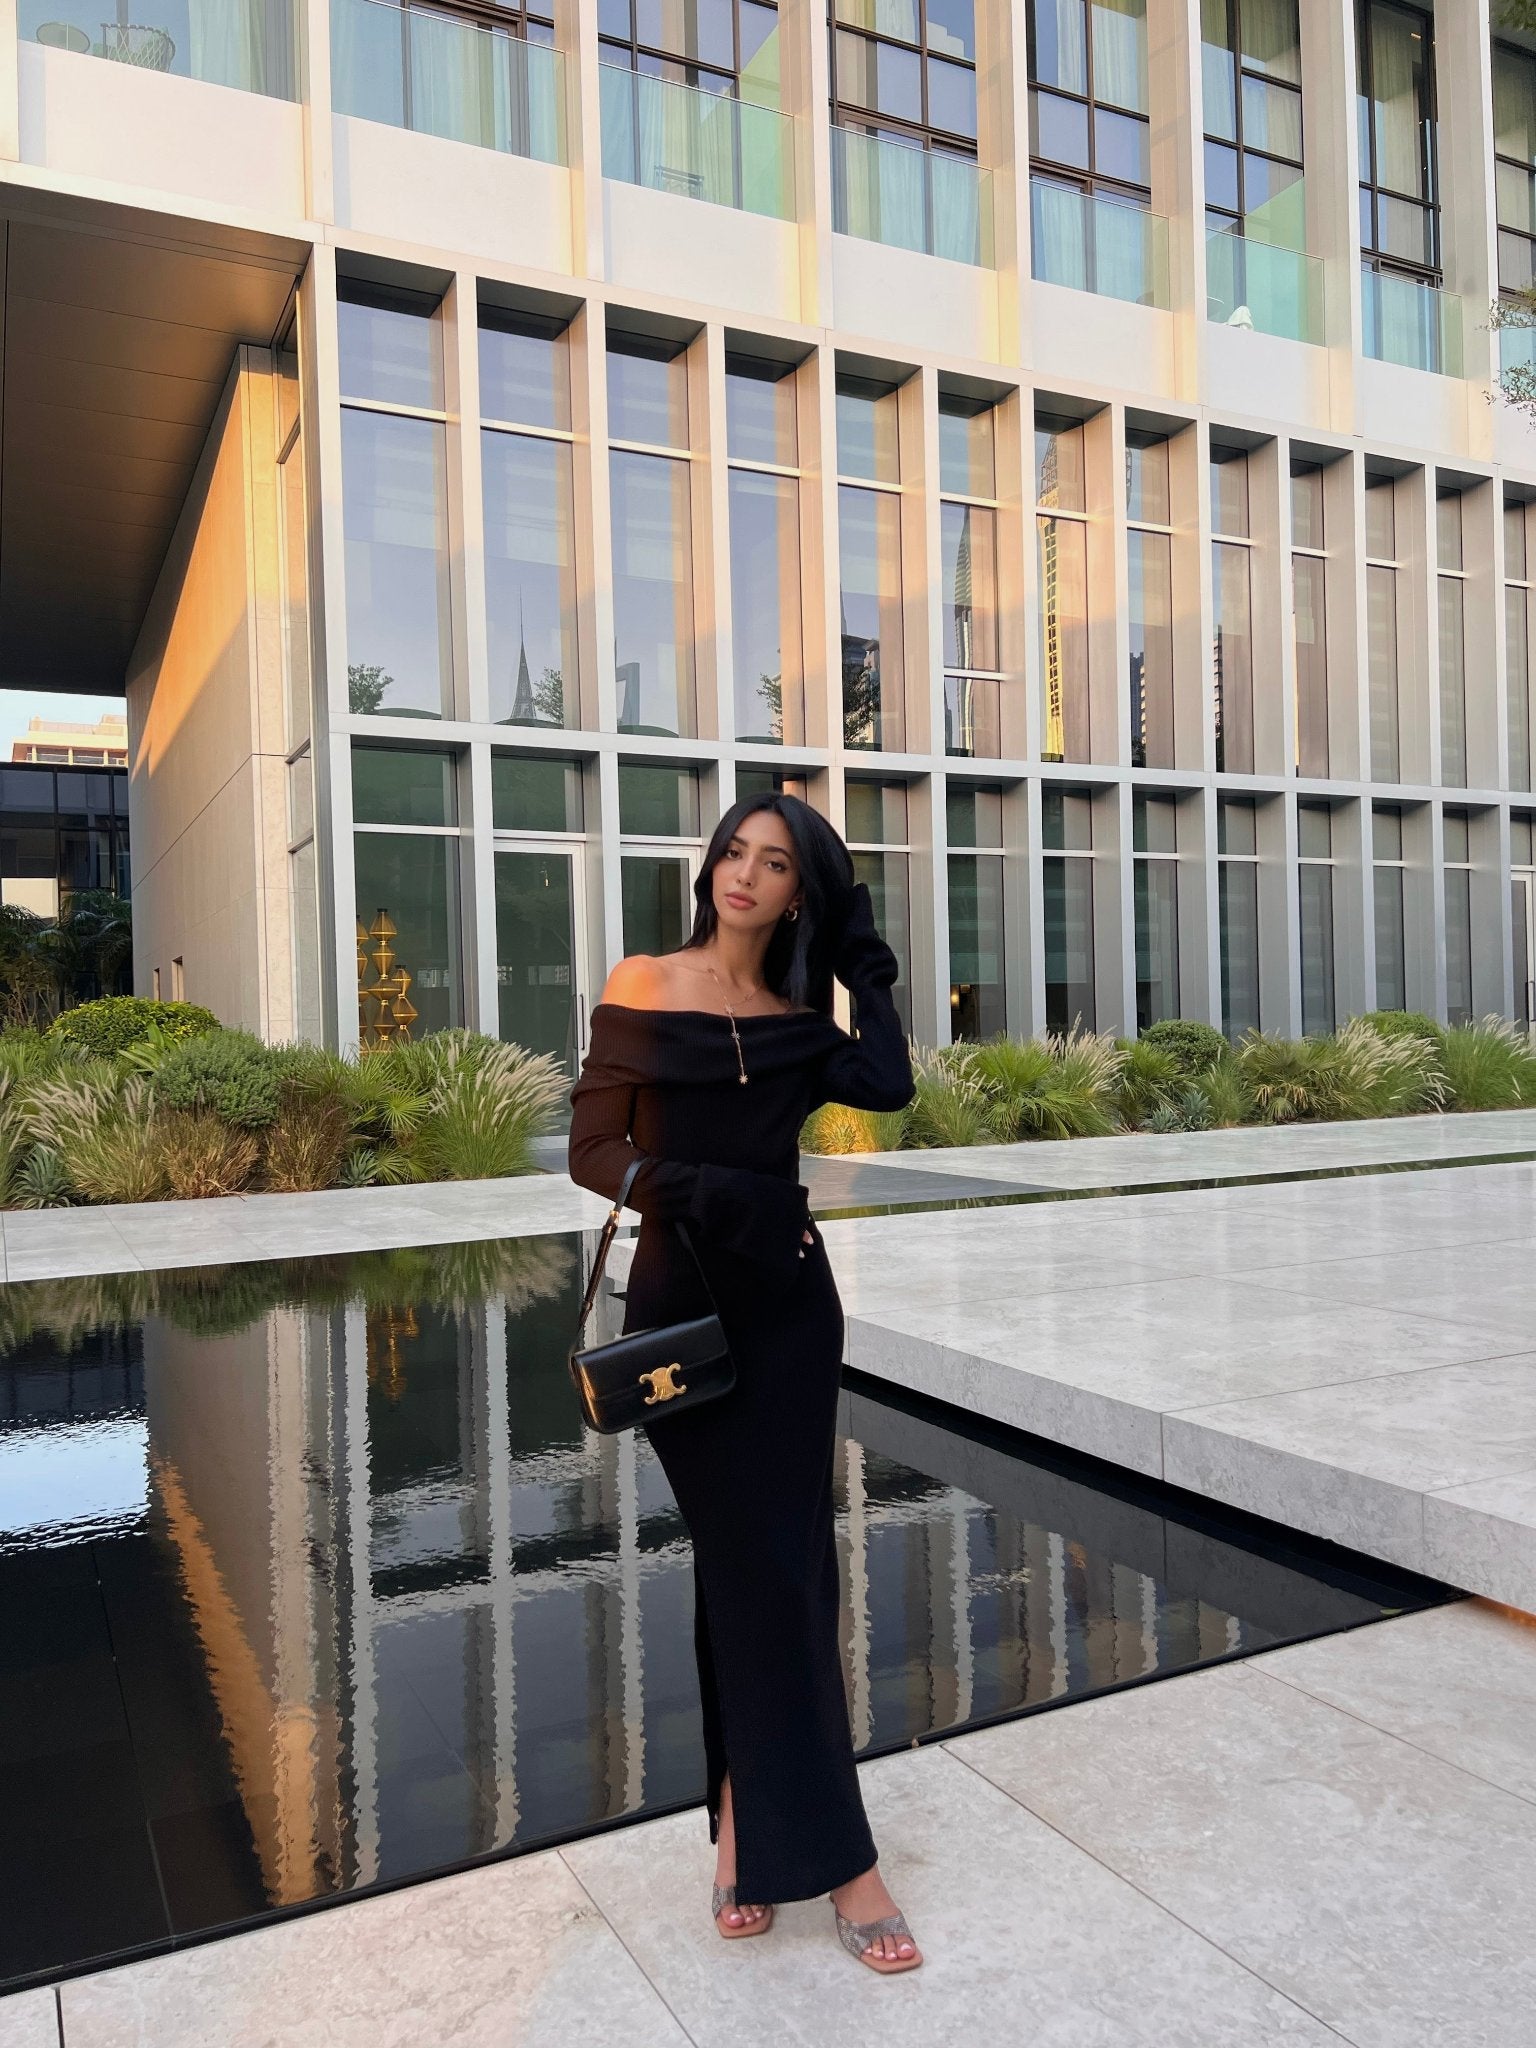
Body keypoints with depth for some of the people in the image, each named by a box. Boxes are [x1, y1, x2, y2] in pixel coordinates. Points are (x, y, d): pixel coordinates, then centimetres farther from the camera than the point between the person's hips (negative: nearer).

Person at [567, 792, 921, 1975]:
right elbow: (594, 1147, -4)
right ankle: (834, 1854, 15)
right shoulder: (642, 990, -3)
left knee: (771, 1562, 6)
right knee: (761, 1565, 2)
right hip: (682, 1302, -2)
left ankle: (746, 1820, 25)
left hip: (787, 1305, 3)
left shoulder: (802, 1013, 5)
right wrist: (691, 1193, -20)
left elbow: (890, 1087, -13)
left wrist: (864, 962, -4)